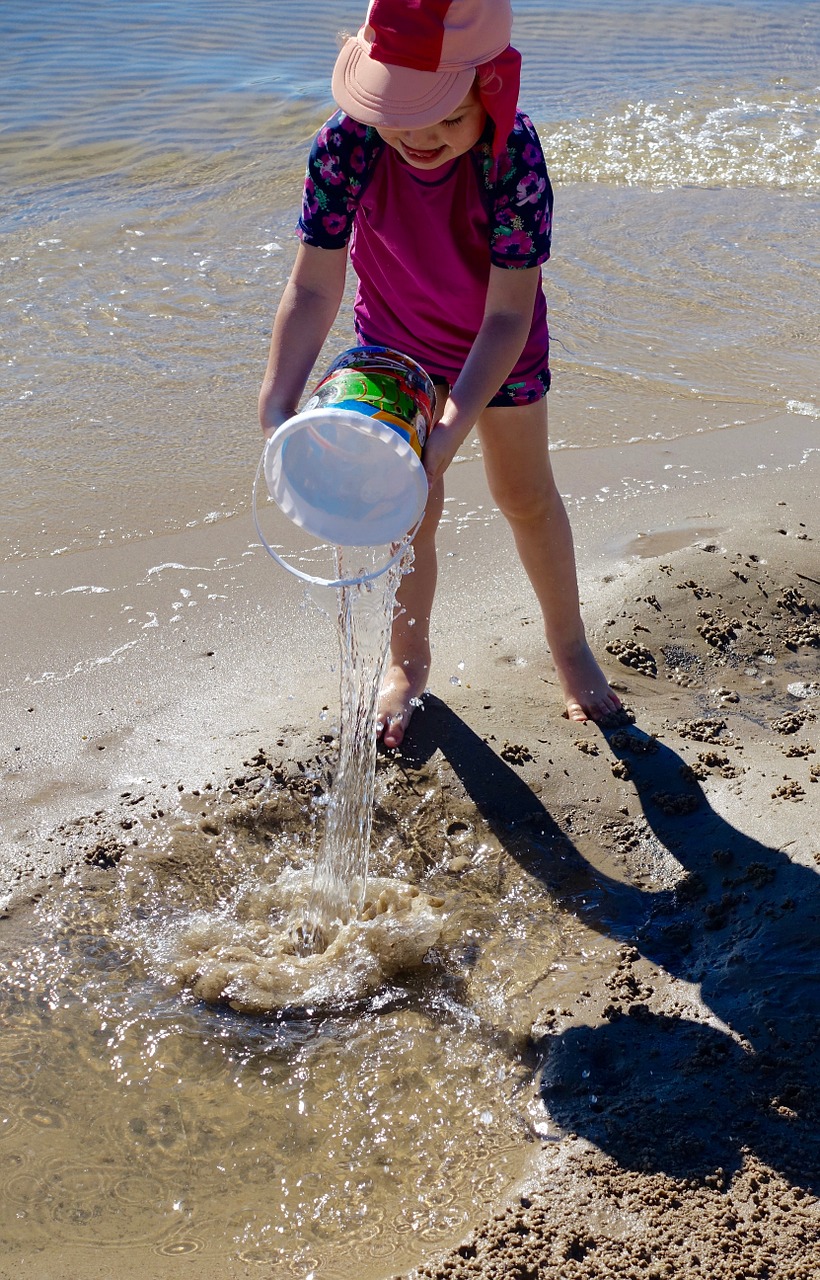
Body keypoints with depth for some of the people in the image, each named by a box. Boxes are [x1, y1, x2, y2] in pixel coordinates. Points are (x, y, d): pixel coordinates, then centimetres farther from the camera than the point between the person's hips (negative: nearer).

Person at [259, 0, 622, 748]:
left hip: (499, 344, -1)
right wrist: (277, 406, -39)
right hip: (395, 345, 1)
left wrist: (450, 432, -45)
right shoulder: (346, 144, -30)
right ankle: (409, 661, 33)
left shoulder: (512, 151, -35)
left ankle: (569, 644, 36)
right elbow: (313, 287, -27)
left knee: (526, 496, 12)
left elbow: (508, 314, -34)